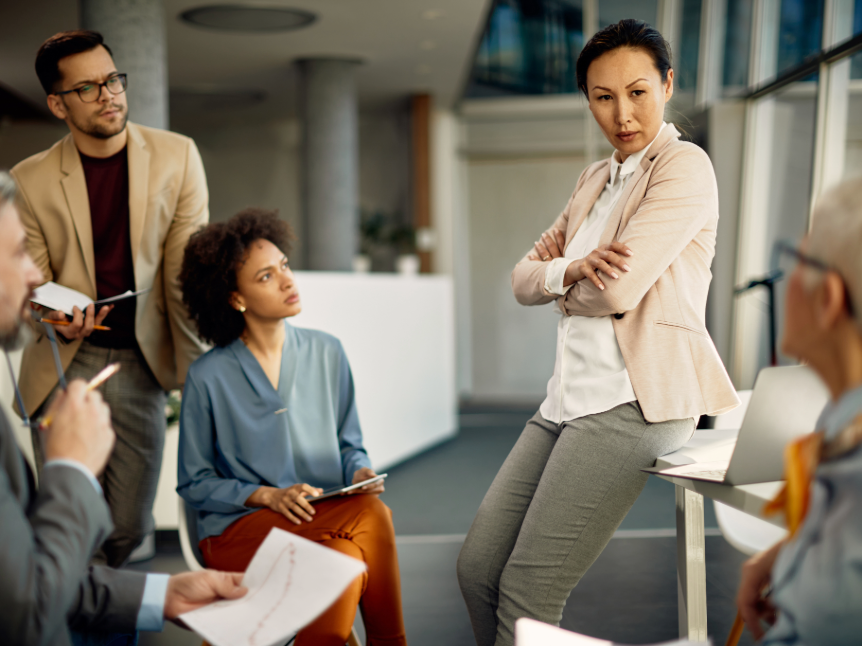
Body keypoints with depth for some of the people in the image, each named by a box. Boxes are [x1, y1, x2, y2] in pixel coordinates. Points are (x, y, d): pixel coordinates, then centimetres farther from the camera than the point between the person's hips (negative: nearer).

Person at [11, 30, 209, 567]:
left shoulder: (177, 156, 0)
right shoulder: (30, 180, -1)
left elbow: (188, 270, -1)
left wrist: (199, 372, -5)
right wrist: (58, 316, -19)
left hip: (141, 363, 1)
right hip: (66, 363, 0)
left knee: (129, 528, 5)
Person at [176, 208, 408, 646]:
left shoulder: (327, 353, 7)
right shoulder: (208, 376, -4)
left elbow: (348, 444, 16)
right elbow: (194, 483, 0)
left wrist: (360, 472, -8)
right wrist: (268, 496, -14)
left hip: (324, 519, 4)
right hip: (238, 528, -3)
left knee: (350, 562, -33)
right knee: (374, 516, -29)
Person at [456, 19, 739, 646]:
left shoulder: (685, 166, -5)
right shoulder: (596, 178, 20)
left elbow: (617, 291, -17)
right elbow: (523, 278, 15)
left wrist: (558, 277, 4)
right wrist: (571, 270, -7)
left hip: (637, 399, -8)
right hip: (571, 396, 8)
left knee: (526, 591, -11)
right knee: (477, 569, 3)